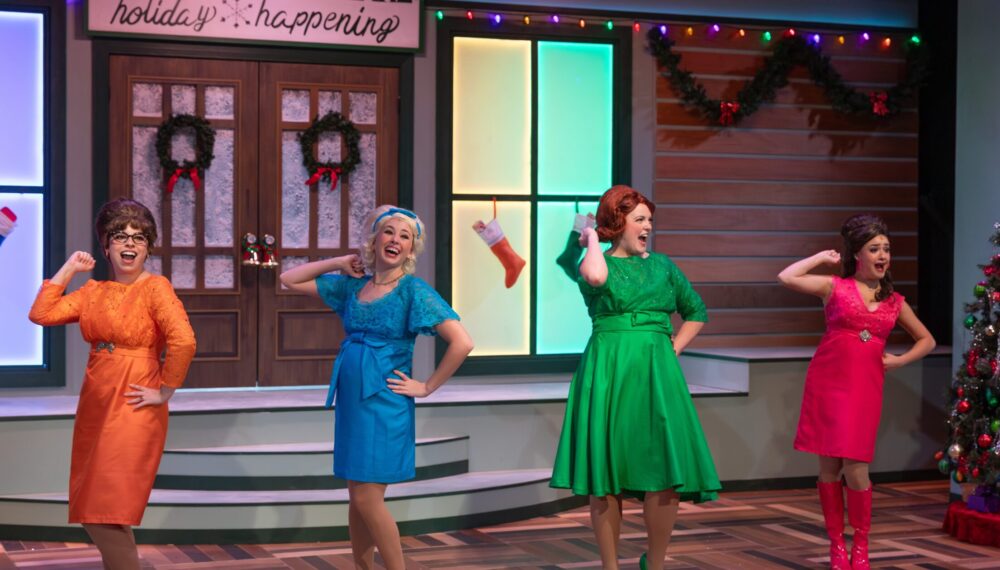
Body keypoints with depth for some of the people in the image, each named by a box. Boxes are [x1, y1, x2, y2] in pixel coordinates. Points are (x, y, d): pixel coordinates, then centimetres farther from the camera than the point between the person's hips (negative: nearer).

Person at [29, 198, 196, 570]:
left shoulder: (155, 287, -9)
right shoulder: (94, 290, 11)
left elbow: (183, 342, -22)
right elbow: (41, 315, 3)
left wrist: (165, 392, -15)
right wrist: (68, 269, 5)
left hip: (133, 410, -7)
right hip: (94, 407, 7)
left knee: (107, 513, -8)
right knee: (91, 512, 11)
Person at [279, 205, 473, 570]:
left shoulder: (413, 290, -9)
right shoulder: (353, 285, 9)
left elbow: (462, 343, -17)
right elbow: (290, 280, 16)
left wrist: (426, 387, -12)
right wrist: (339, 264, 8)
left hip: (384, 403, -6)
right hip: (351, 399, 6)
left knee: (368, 500, -8)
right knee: (357, 499, 11)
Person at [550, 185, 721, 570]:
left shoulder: (661, 265, 14)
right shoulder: (597, 263, 3)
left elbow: (696, 312, 23)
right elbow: (595, 278, -24)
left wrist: (674, 349, 9)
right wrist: (592, 240, -6)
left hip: (656, 372, 3)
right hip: (608, 372, -3)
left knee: (666, 474, -5)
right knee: (605, 473, -1)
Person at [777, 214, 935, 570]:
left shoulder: (894, 301, 13)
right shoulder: (835, 287, 3)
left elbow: (927, 340, 24)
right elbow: (786, 278, -10)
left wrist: (899, 361, 7)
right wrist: (823, 257, 2)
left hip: (865, 386, 2)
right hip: (828, 381, -1)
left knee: (855, 468, -4)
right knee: (829, 466, 3)